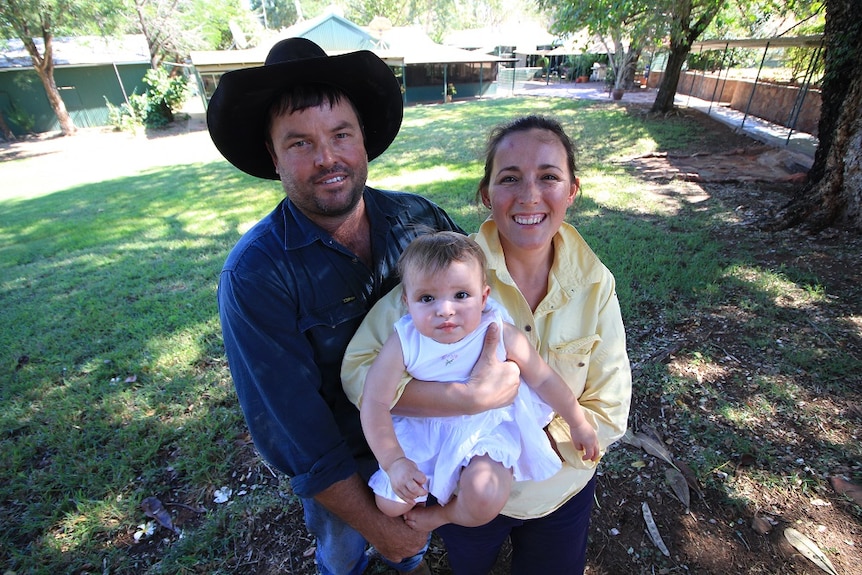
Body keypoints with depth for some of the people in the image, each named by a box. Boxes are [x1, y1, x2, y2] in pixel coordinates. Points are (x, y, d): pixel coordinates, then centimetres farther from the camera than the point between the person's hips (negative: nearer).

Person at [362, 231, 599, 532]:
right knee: (390, 504, 0)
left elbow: (544, 379, -8)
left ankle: (445, 514, 11)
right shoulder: (404, 343, -23)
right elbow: (375, 402, -19)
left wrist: (579, 424, 4)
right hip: (423, 430, 2)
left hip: (487, 429, -1)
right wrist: (393, 462, -25)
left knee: (484, 501, -25)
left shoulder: (500, 335, -22)